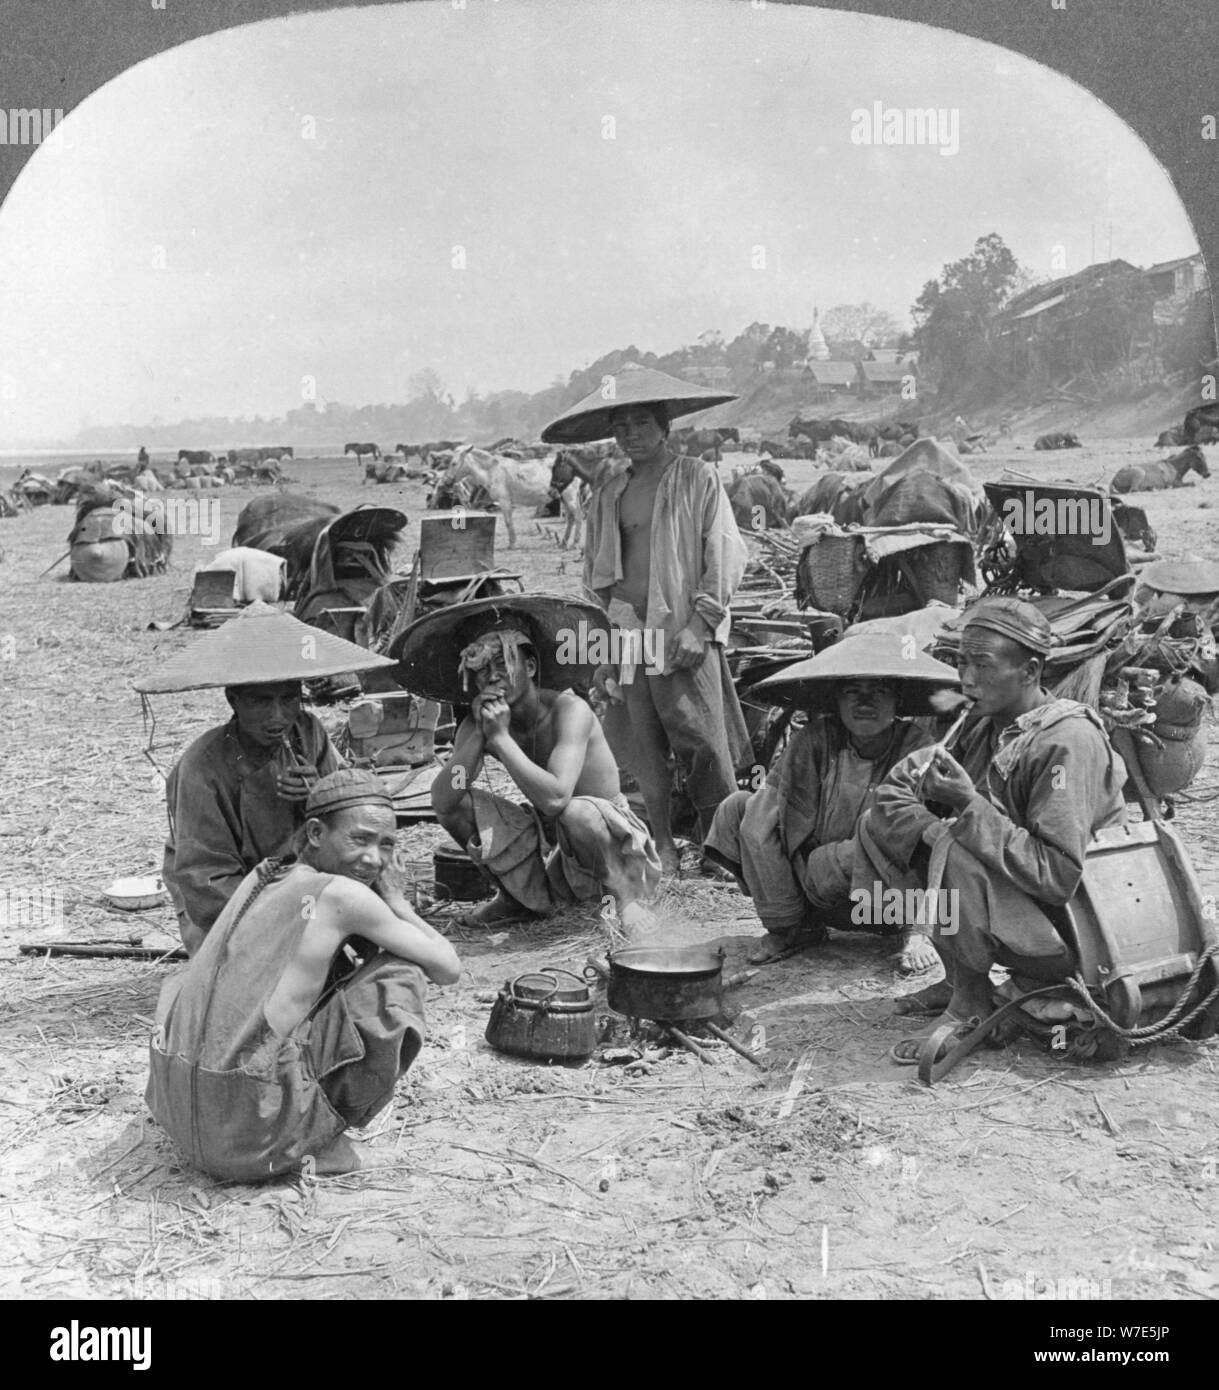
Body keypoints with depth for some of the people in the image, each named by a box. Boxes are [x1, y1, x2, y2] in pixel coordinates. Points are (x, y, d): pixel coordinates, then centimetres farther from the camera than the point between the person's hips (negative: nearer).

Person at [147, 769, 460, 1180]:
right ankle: (317, 1137, 5)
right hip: (251, 1130, -8)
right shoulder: (341, 894, -9)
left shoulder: (262, 876, 12)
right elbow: (448, 968, -2)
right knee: (401, 974, 1)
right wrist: (389, 894, 8)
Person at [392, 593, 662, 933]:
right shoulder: (478, 723, -7)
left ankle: (626, 897, -8)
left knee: (577, 812, -39)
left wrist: (499, 737, -33)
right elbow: (442, 800, -20)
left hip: (612, 838, -5)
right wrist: (478, 734, -28)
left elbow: (555, 798, -39)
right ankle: (516, 897, 10)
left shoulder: (570, 710, -24)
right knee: (457, 804, -9)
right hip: (546, 847, 6)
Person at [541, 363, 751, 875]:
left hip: (685, 634, -4)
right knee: (643, 748, 5)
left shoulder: (698, 479, 1)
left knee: (703, 743, -6)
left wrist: (701, 622, -12)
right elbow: (594, 572, 19)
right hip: (627, 635, 5)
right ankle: (662, 847, 15)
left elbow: (726, 555, -4)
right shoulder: (607, 495, 15)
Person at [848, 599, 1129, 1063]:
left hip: (1067, 930, -9)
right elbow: (898, 786, 5)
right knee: (879, 819, 2)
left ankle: (971, 1004, -10)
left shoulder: (1068, 742, -23)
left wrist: (970, 806, -31)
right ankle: (958, 977, 5)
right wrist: (932, 783, -18)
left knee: (956, 856, -34)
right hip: (1008, 896, 9)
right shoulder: (988, 724, 2)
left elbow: (1060, 877, -30)